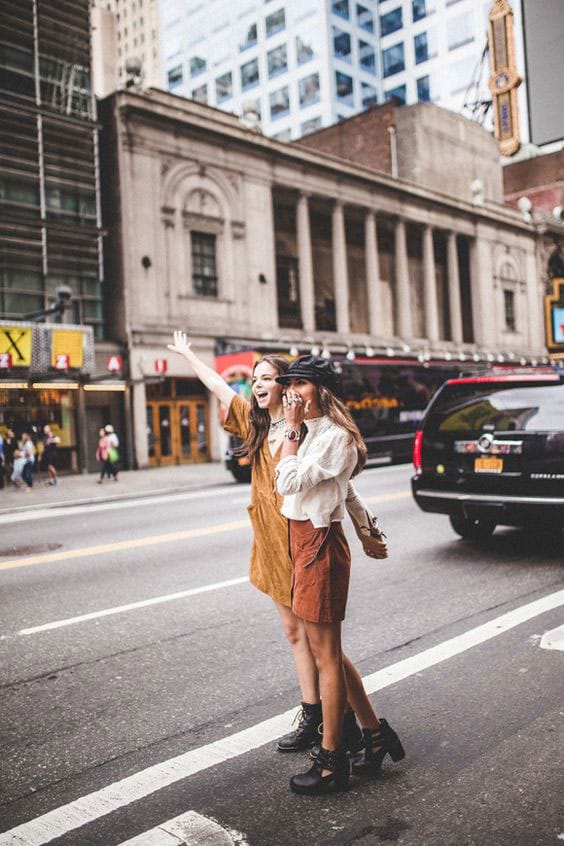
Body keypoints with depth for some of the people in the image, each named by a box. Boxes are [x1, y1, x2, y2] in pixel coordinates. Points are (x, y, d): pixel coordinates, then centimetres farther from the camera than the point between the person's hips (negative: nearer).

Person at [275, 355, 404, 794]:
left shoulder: (336, 436, -14)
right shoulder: (308, 433, 13)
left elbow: (290, 481, -21)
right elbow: (285, 484, 10)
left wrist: (292, 429, -15)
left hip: (320, 544, -10)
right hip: (301, 540, 10)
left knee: (325, 656, 1)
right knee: (327, 651, 17)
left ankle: (332, 762, 15)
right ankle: (375, 731, 32)